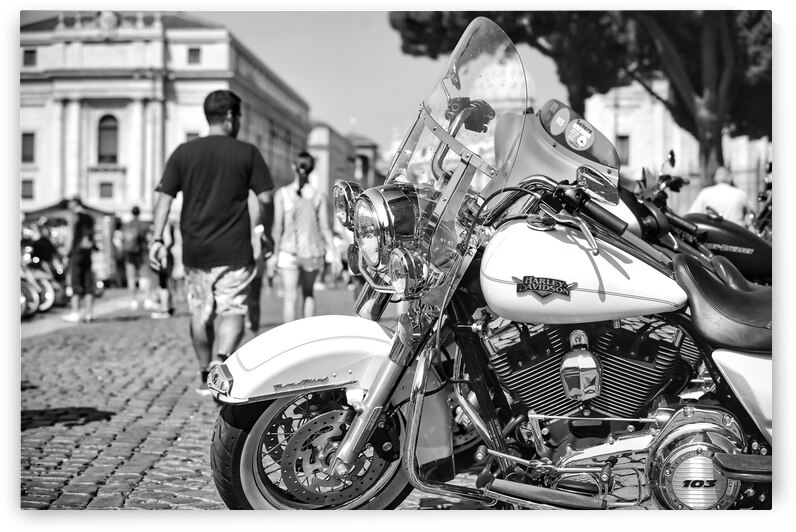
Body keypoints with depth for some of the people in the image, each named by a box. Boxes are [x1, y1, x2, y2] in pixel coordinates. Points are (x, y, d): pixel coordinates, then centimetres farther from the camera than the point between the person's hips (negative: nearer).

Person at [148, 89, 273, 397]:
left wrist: (157, 239, 0)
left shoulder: (184, 152, 5)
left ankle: (205, 376, 27)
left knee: (200, 314, 15)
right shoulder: (247, 152, -1)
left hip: (195, 250, 3)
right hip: (234, 250, -3)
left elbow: (164, 197, 0)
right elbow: (265, 198, -2)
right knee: (233, 311, 1)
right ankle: (221, 360, -25)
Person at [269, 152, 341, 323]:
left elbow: (278, 227, -4)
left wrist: (275, 253, 4)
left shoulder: (282, 194, -4)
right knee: (308, 293, 21)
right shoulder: (319, 197, -1)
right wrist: (334, 254, 4)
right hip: (313, 251, 2)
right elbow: (325, 228, -2)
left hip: (289, 250, -2)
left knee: (290, 297, 2)